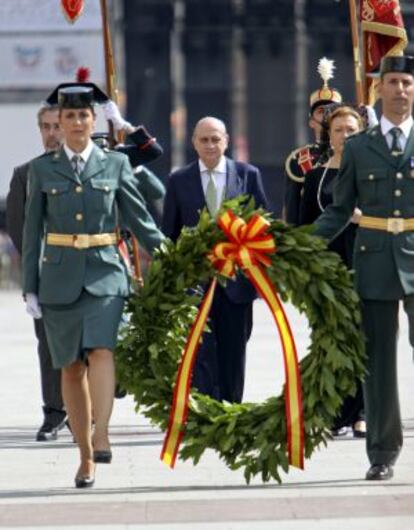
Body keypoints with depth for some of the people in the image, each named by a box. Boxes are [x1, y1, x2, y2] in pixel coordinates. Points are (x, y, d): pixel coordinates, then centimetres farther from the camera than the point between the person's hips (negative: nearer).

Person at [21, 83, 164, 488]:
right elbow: (32, 231, 9)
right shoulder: (42, 169, 7)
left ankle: (101, 438, -29)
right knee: (71, 368, 4)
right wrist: (30, 287, 5)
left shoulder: (115, 164, 6)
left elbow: (139, 219, 10)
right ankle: (85, 455, 10)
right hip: (60, 278, 1)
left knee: (101, 350, -22)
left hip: (105, 273, -1)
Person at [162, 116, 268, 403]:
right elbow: (169, 232, 8)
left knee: (233, 355, 8)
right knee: (201, 352, -7)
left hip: (236, 279, 1)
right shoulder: (179, 180, 5)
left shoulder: (248, 175, 5)